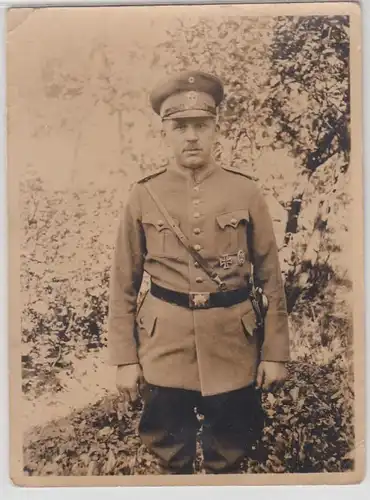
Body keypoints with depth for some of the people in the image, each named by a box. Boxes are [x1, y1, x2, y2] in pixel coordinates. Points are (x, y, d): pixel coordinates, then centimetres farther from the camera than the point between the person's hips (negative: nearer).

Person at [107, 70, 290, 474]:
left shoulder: (245, 192, -3)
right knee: (171, 459, 18)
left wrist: (275, 352, -1)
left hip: (233, 348, 0)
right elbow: (123, 285, 1)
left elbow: (271, 279, 1)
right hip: (165, 348, 0)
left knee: (228, 459, 18)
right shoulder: (143, 195, -3)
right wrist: (125, 358, -1)